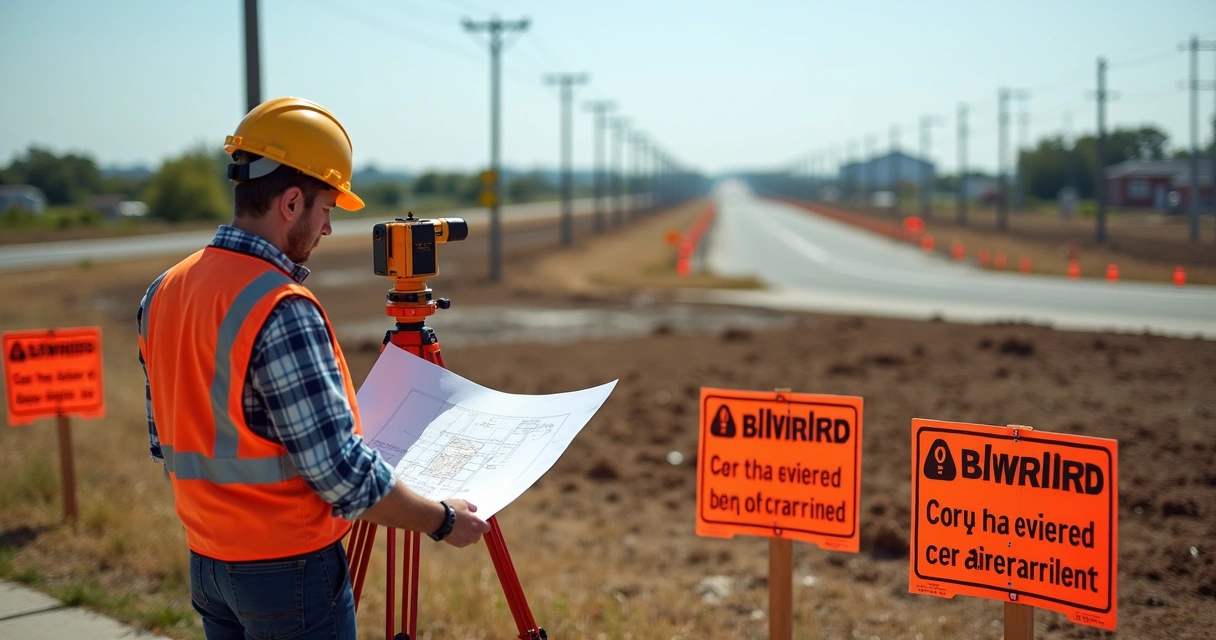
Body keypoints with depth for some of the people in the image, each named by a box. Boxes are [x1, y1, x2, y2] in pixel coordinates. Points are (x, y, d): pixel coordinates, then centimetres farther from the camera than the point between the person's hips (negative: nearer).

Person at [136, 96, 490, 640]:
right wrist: (444, 520, -11)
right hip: (290, 571, -8)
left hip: (205, 565, 8)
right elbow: (343, 473, -23)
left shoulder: (162, 294, 3)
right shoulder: (283, 311, -22)